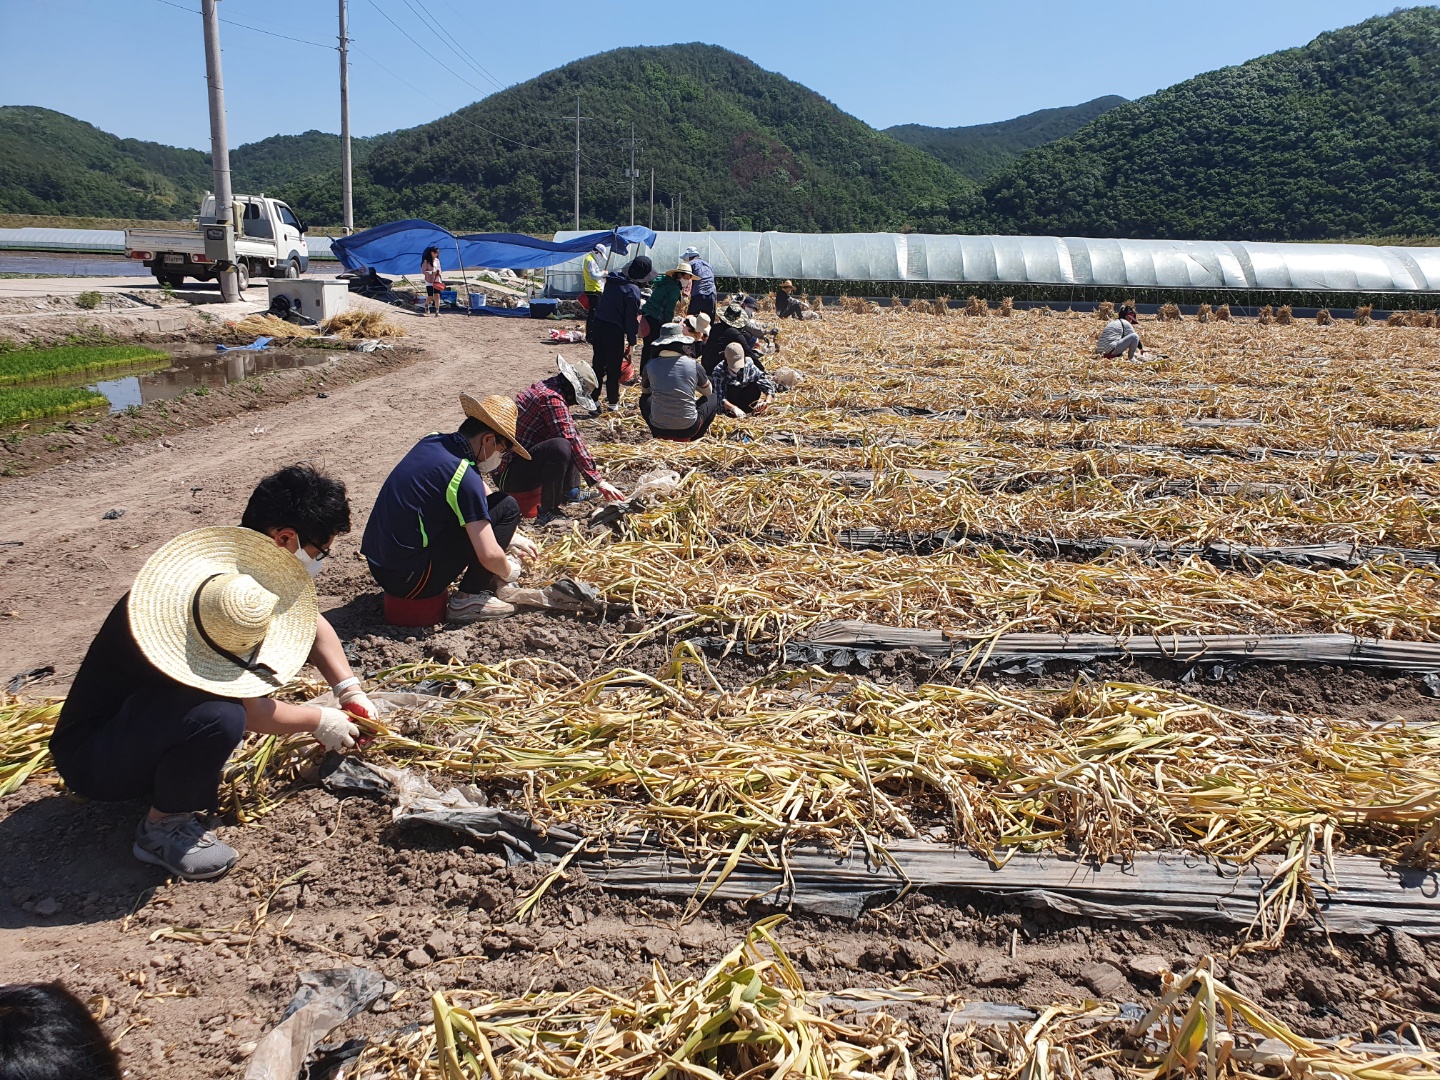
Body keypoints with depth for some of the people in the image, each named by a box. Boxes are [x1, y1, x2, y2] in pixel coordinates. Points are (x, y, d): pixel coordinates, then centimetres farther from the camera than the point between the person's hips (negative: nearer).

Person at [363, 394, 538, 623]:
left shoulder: (432, 442, 6)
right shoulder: (464, 476, -19)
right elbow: (489, 555, -20)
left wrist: (511, 538, 26)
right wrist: (509, 572, 2)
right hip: (408, 579, -9)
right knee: (507, 507, -7)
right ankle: (467, 599, -1)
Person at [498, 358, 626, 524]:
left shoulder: (546, 387, 8)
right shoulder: (552, 399, -21)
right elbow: (573, 442, -23)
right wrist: (598, 481, -19)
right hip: (508, 474, -10)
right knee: (561, 447, -33)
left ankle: (570, 492, 13)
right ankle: (548, 513, -20)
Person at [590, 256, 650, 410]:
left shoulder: (612, 279, 6)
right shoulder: (633, 290, -16)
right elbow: (631, 318, -14)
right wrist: (632, 341, -4)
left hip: (598, 326, 7)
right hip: (615, 331, -7)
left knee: (598, 364, 15)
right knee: (614, 368, 5)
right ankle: (612, 401, 12)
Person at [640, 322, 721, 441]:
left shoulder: (650, 366, -4)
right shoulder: (694, 365, -7)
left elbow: (644, 391, 17)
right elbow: (708, 391, 12)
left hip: (658, 428, 2)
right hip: (688, 430, -2)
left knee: (645, 399, 33)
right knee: (713, 399, 24)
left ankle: (661, 436, 18)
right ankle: (688, 439, 17)